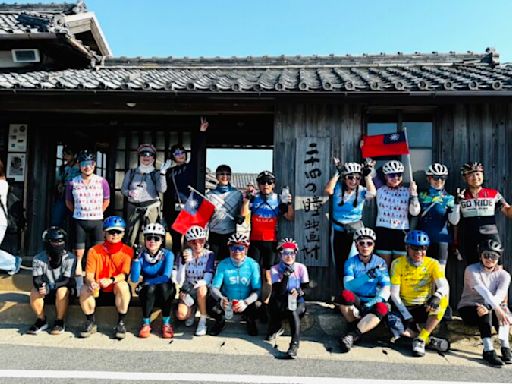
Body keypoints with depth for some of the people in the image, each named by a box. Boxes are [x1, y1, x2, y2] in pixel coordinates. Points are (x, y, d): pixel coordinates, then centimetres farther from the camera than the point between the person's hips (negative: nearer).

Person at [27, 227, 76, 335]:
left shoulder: (70, 258, -16)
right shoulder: (38, 259, -8)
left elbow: (67, 280, -20)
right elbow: (36, 279, -12)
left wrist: (49, 287, -35)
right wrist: (41, 285, -37)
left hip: (63, 292, -2)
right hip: (46, 292, 3)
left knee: (62, 291, -34)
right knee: (34, 291, -26)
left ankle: (59, 322, -14)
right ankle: (41, 321, -6)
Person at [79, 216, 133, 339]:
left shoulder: (127, 251, -6)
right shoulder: (94, 251, 0)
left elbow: (124, 275, -16)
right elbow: (89, 274, -6)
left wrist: (111, 280, -36)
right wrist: (91, 282, -30)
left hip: (117, 292, -2)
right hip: (98, 292, 2)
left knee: (122, 285, -34)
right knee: (85, 289, -27)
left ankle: (121, 323, -17)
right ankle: (90, 322, -2)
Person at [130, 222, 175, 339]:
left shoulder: (168, 255, -10)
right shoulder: (141, 255, -6)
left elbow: (166, 277, -21)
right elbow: (134, 279, -16)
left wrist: (147, 282, -19)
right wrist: (137, 258, -23)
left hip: (165, 291, -1)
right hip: (147, 292, 1)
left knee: (163, 286, -33)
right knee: (150, 288, -32)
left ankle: (166, 323, -19)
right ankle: (146, 324, -15)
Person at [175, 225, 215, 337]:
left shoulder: (209, 255, -8)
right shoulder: (184, 255, -5)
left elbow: (207, 280, -17)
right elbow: (179, 281, -14)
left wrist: (193, 286, -35)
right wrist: (183, 262, -29)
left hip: (203, 291, -1)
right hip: (187, 291, 2)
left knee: (201, 288, -37)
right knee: (181, 315, -25)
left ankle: (202, 321, -19)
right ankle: (192, 310, 11)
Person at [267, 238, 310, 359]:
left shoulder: (301, 268, -1)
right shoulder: (275, 269, -6)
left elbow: (306, 288, 0)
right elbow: (279, 292, -17)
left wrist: (299, 291, -22)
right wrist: (286, 274, -26)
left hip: (297, 301, 0)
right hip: (280, 303, 0)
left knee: (292, 310, -33)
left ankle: (295, 344, -34)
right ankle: (276, 328, -8)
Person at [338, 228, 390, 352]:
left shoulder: (380, 263, 2)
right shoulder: (350, 262, 0)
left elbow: (386, 288, -7)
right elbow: (348, 286, -15)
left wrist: (375, 301, -25)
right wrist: (366, 276, -31)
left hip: (372, 302, 1)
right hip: (355, 301, 0)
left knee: (382, 308, -33)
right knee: (345, 294, -33)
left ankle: (352, 335, -29)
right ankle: (356, 326, -12)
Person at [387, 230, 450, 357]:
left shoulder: (432, 264, -3)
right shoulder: (398, 264, -7)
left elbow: (444, 286, -18)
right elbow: (394, 294, -9)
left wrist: (437, 296, -41)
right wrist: (407, 315, -17)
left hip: (425, 309, 2)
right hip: (404, 308, -1)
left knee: (443, 300, -29)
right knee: (394, 324, -33)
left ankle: (420, 339, -20)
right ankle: (429, 340, -10)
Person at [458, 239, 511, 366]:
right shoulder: (472, 269, -12)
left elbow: (500, 295, -20)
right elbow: (483, 291, -29)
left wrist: (485, 306, -40)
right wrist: (497, 309, -44)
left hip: (490, 310, 3)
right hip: (467, 308, -3)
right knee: (483, 310, -34)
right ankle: (488, 350, -40)